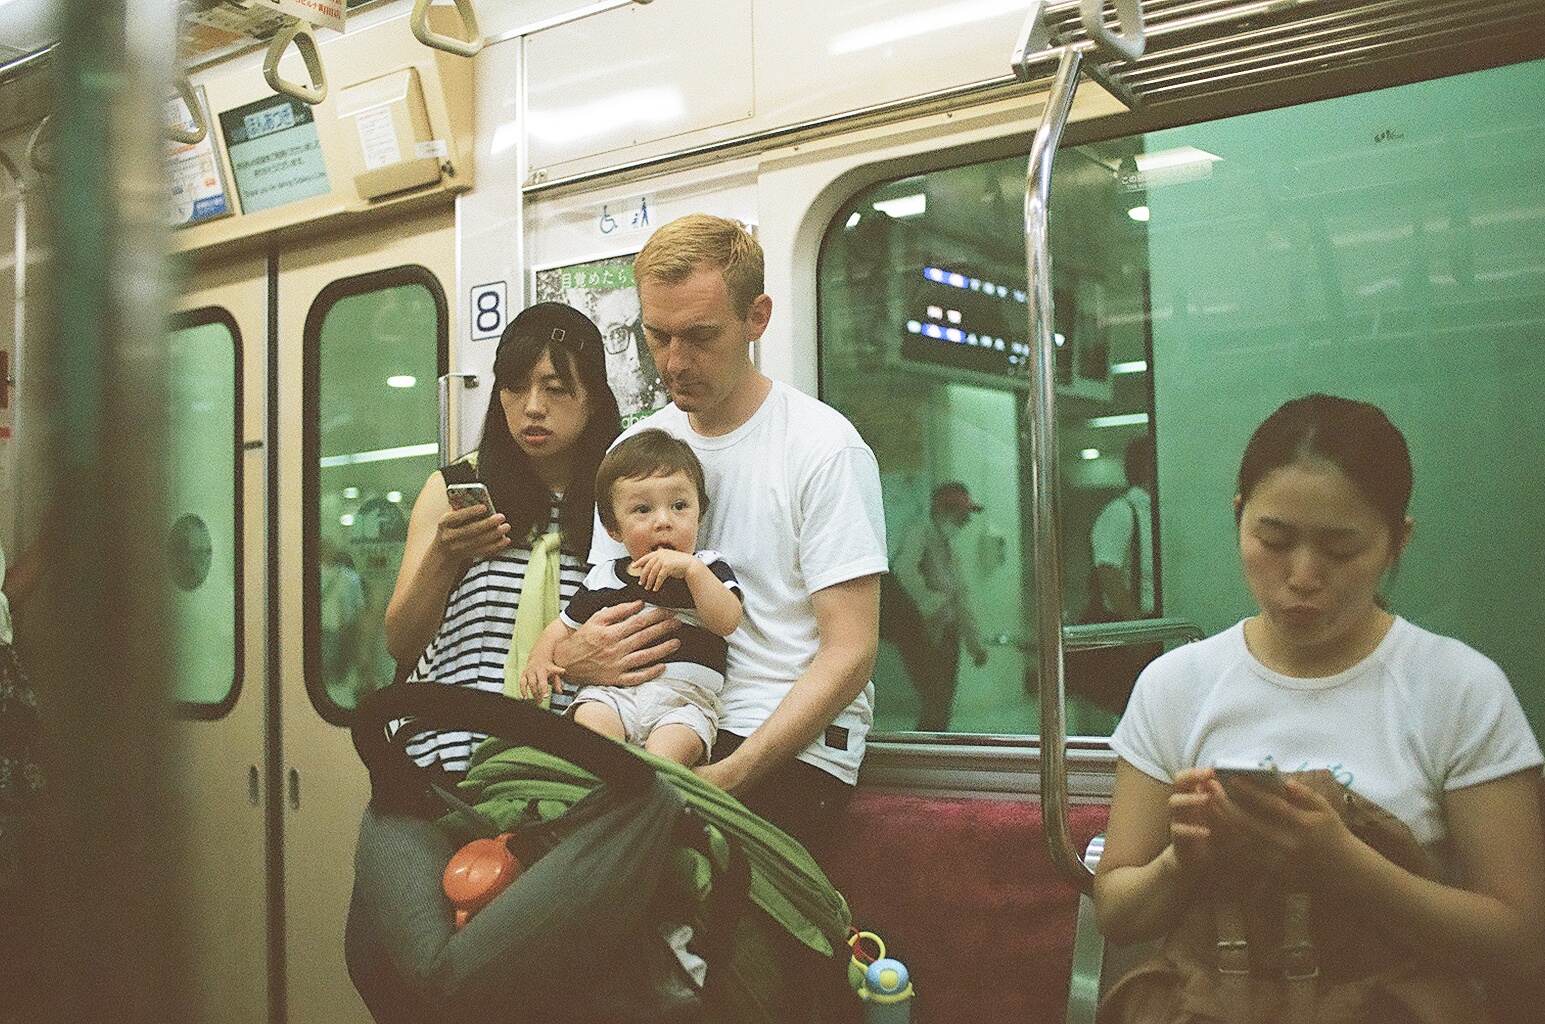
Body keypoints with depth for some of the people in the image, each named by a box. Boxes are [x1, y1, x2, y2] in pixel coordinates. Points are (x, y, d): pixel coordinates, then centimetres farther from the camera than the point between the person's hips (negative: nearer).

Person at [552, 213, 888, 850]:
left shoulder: (824, 447, -5)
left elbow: (849, 653, -10)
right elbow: (599, 620, 17)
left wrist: (729, 775, -22)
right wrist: (570, 655, -10)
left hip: (793, 744, -5)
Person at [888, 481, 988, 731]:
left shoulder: (946, 545, 19)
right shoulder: (919, 535, -8)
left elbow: (959, 598, 23)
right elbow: (904, 570, -29)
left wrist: (975, 645, 21)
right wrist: (929, 601, -31)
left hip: (946, 636, 9)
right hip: (923, 636, -9)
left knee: (944, 702, 8)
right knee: (935, 703, -14)